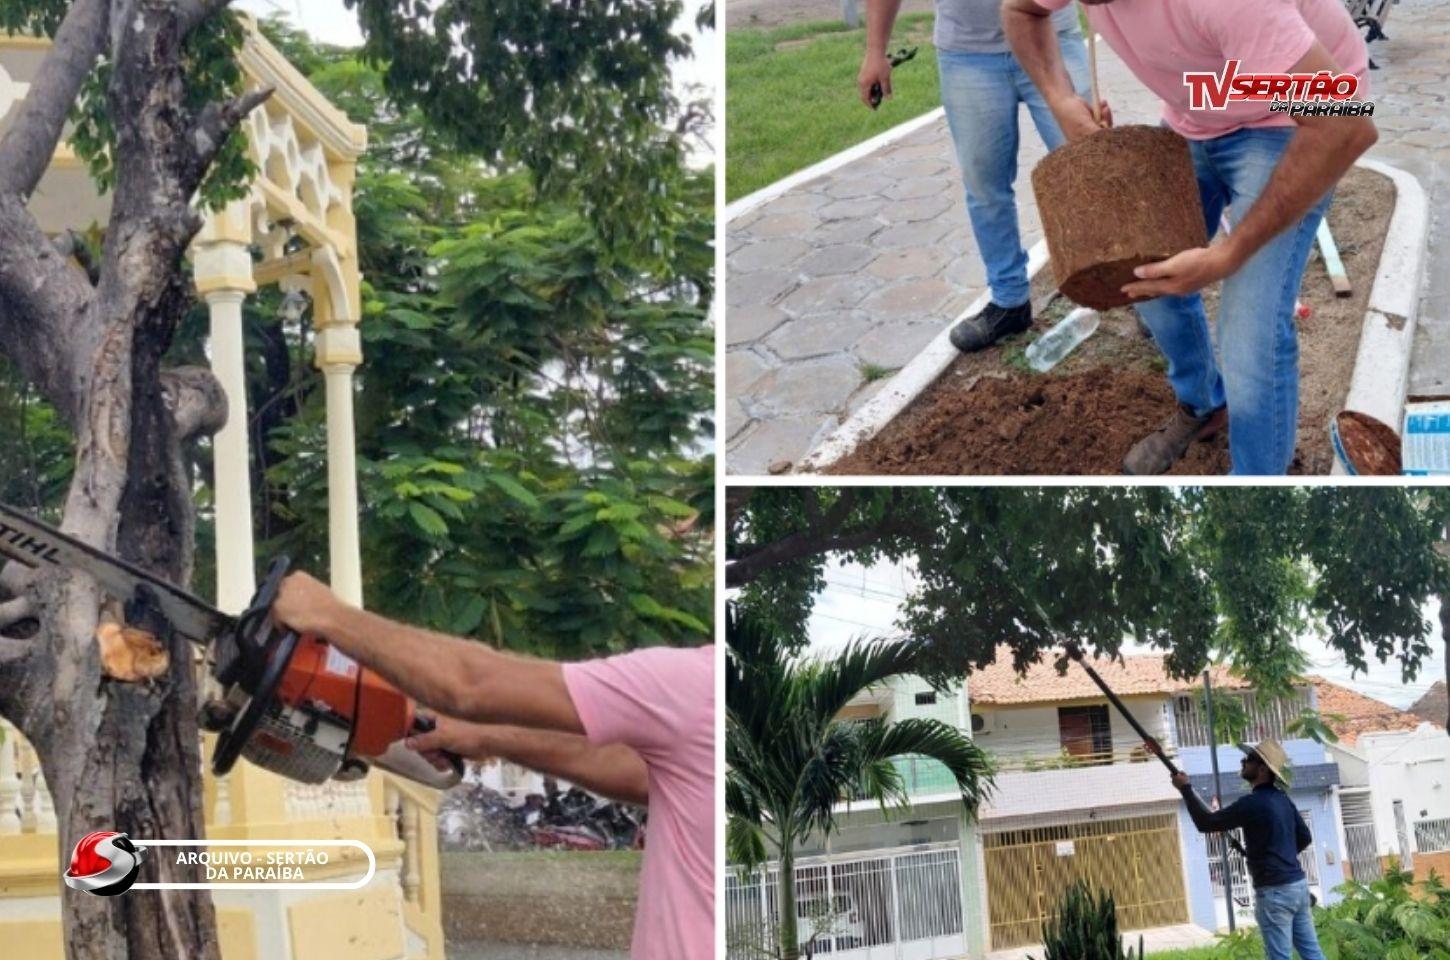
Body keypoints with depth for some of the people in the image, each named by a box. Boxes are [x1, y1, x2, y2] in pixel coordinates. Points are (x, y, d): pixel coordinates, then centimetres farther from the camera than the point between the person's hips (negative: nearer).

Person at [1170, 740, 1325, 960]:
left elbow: (1206, 823, -11)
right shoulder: (1282, 799, 10)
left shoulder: (1252, 803, -16)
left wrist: (1186, 788, -4)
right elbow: (1304, 838, 20)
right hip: (1298, 884, 9)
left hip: (1275, 891, -9)